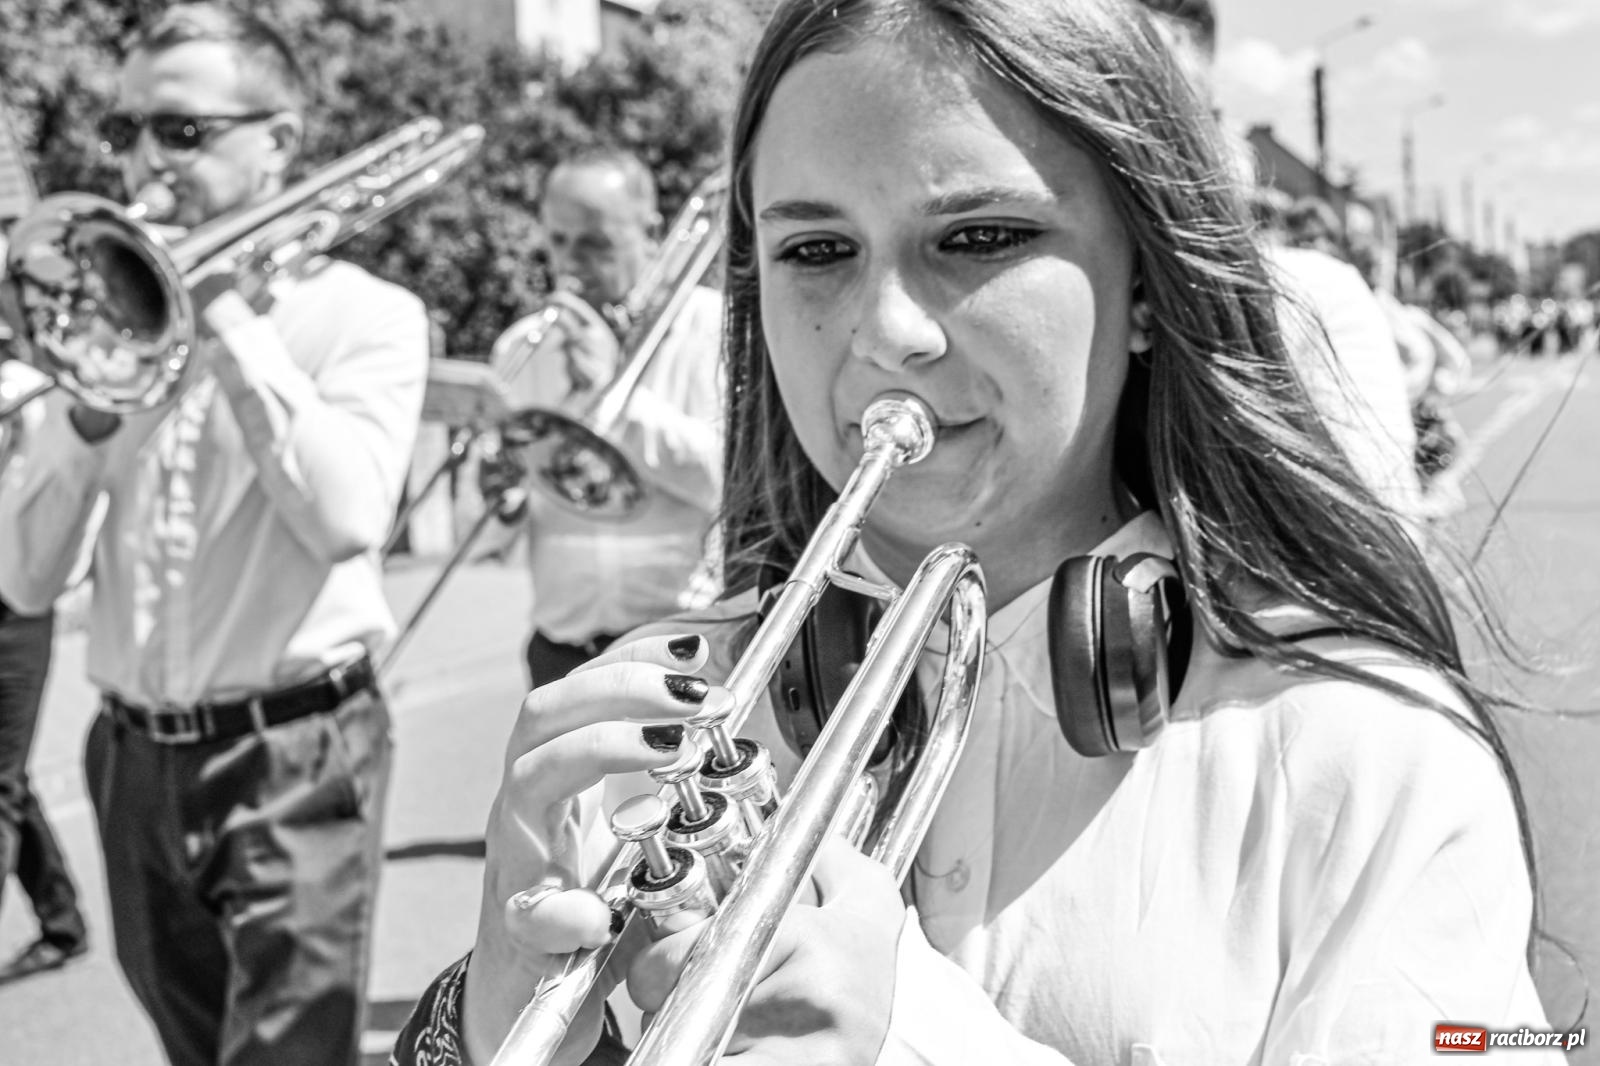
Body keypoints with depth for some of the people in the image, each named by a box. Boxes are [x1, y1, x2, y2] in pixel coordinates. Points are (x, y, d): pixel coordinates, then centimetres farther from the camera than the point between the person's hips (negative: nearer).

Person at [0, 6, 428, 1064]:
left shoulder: (366, 313, -4)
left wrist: (227, 312, -16)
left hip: (294, 752, -5)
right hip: (136, 758, 6)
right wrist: (91, 396, -13)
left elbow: (347, 519, -24)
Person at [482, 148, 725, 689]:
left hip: (686, 644, -3)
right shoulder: (520, 348, 11)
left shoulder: (715, 325, 0)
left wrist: (613, 385, -14)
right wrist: (499, 496, -9)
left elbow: (732, 481, -14)